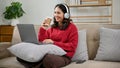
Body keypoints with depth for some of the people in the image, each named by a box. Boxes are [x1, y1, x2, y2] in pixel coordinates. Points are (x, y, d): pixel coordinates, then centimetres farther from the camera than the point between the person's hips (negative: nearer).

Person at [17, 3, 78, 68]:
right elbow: (42, 42, 16)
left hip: (63, 56, -5)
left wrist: (54, 43, -11)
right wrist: (43, 29, 1)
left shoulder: (72, 27, 6)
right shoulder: (52, 27, 21)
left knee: (47, 59, -43)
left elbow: (72, 46, -5)